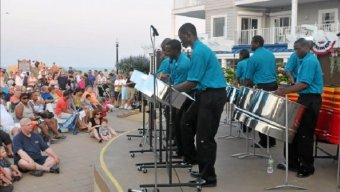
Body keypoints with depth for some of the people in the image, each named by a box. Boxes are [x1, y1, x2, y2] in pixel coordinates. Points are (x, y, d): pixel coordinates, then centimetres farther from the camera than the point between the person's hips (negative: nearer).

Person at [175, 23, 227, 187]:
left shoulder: (198, 52, -16)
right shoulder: (201, 49, 16)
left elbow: (192, 82, -18)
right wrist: (175, 87, 14)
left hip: (212, 96, -10)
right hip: (209, 95, 10)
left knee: (205, 137, -4)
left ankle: (208, 177, 5)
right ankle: (204, 171, 23)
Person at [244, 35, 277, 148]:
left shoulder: (253, 58, -10)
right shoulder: (271, 54, 12)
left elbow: (248, 77, -4)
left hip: (262, 87, -7)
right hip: (273, 85, 7)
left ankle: (264, 142, 4)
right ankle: (271, 140, 18)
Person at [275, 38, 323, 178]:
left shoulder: (309, 61, -15)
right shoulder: (306, 61, 17)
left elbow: (305, 84, -23)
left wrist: (286, 91, -24)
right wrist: (287, 88, 11)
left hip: (310, 101, -10)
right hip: (305, 99, 10)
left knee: (304, 134, -4)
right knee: (295, 131, 13)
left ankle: (307, 167, 7)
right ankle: (293, 163, 21)